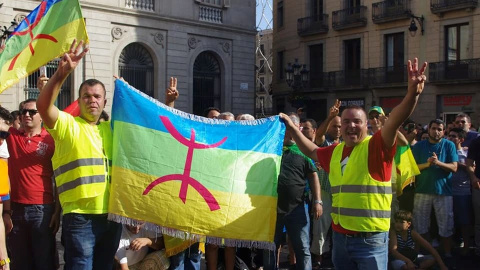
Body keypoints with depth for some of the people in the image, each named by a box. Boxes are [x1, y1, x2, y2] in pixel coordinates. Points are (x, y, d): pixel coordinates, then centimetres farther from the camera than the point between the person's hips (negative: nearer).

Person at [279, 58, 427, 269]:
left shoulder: (376, 146, -8)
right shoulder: (335, 151, 10)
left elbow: (394, 121, -25)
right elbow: (312, 152, 30)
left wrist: (413, 93, -41)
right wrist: (292, 128, 28)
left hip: (370, 239, -6)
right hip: (340, 236, 6)